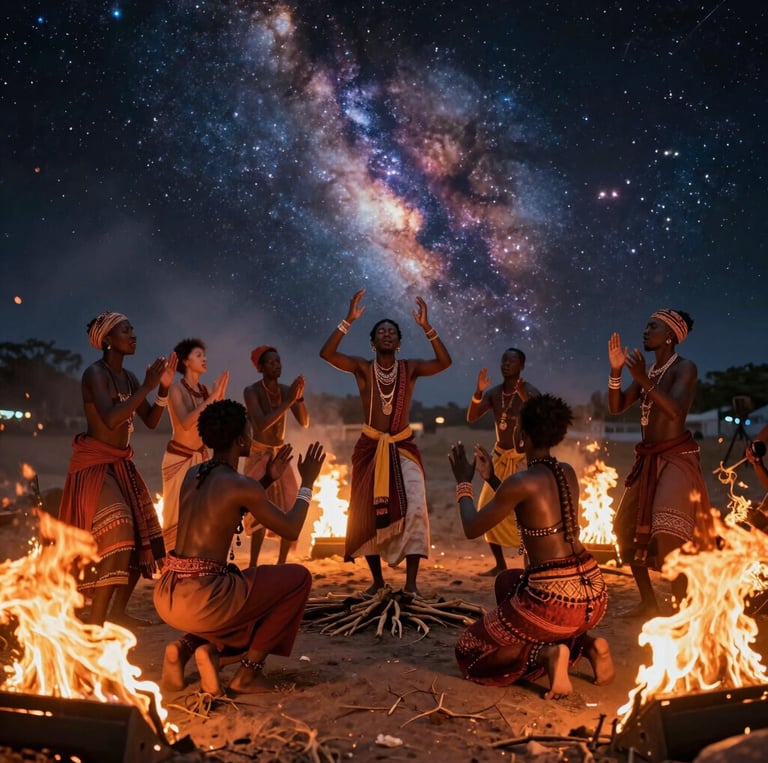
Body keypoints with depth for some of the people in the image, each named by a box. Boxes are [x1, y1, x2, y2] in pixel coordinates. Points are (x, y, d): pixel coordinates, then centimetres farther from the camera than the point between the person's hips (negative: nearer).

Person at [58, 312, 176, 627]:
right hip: (95, 465, -9)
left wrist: (163, 388, -5)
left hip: (121, 464, 9)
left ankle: (117, 611, 24)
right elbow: (111, 419, -29)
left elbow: (151, 421, 8)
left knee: (143, 535, 11)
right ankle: (95, 624, -13)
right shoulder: (95, 373, -15)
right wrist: (146, 387, -24)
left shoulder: (129, 377, 8)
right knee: (118, 536, -20)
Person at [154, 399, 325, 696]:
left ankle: (184, 647, 11)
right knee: (298, 577, 8)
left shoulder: (192, 475, 11)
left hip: (166, 596, 8)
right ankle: (248, 672, 7)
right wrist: (307, 483, 13)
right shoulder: (243, 485, -11)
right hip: (200, 600, -8)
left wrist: (268, 478, 27)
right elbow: (290, 530, 0)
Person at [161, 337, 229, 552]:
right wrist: (212, 397, -27)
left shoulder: (205, 390, 3)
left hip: (201, 456, 6)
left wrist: (221, 397, -13)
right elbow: (186, 422, -28)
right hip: (179, 457, -6)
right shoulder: (177, 388, -13)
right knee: (179, 513, -1)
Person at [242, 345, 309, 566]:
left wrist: (299, 397, -22)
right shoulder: (252, 391, -16)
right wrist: (289, 401, -30)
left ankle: (281, 563, 16)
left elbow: (304, 422, -7)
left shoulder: (286, 390, -1)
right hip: (259, 456, -6)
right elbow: (261, 424, -30)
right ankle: (253, 566, -4)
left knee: (292, 511, 5)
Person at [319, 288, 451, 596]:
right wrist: (349, 319, -24)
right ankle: (377, 579, 23)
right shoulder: (362, 367, -3)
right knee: (367, 512, 7)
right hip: (369, 448, 1)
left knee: (414, 507, -16)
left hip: (403, 447, 0)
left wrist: (426, 326, -24)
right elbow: (326, 353, -18)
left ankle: (410, 582, -11)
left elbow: (444, 362, -17)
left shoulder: (410, 368, -2)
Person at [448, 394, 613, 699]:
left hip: (554, 598, -6)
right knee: (506, 581, 35)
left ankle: (547, 653, -11)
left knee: (468, 652, 13)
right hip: (592, 593, 7)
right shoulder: (567, 472, 7)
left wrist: (463, 482, 11)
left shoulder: (521, 482, -15)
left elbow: (472, 529, -3)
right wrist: (491, 479, 24)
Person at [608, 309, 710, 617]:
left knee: (667, 536, -22)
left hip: (677, 458, -8)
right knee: (625, 530, 12)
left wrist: (643, 379, -28)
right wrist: (616, 371, -5)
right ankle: (648, 602, 24)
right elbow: (616, 407, 7)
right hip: (648, 460, 8)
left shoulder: (685, 368, -9)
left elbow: (675, 411, -24)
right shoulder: (648, 371, 13)